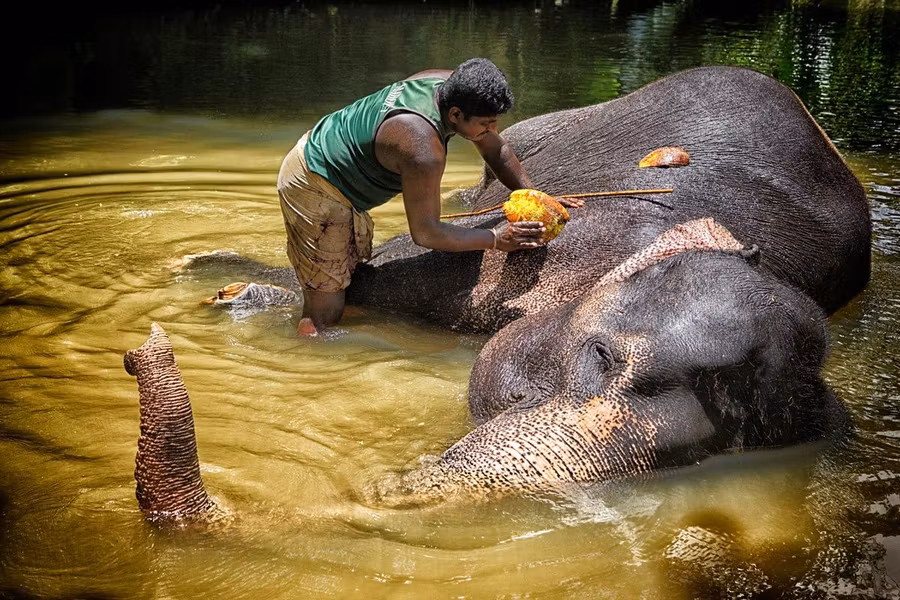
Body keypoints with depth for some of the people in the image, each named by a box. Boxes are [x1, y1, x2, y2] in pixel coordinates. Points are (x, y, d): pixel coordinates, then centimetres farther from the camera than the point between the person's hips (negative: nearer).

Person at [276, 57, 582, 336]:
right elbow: (425, 233, -28)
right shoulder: (424, 148, -37)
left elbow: (495, 149, 6)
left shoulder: (449, 85, -10)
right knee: (326, 312, -4)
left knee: (355, 277, 21)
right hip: (313, 188, -10)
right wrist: (496, 238, -23)